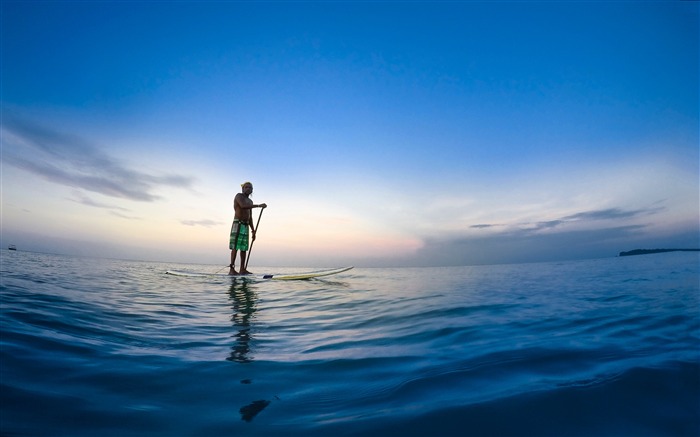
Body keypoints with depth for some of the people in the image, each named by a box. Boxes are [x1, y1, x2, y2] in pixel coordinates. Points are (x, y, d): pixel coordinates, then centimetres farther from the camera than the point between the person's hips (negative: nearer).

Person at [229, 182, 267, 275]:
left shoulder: (250, 201, 23)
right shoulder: (239, 196, 0)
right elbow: (243, 205, -22)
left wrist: (253, 230, 17)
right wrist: (259, 205, -25)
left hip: (246, 226, 8)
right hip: (238, 224, -8)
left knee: (244, 248, 4)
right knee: (235, 247, -12)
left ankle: (242, 269, 5)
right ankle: (231, 269, -13)